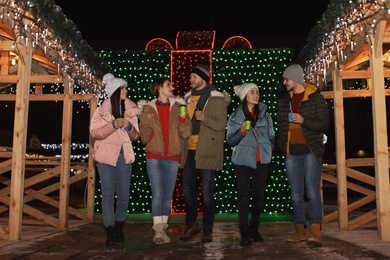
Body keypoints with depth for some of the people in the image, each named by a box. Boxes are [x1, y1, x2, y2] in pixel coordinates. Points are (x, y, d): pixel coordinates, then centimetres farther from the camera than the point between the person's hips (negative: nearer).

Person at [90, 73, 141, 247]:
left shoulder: (130, 110, 6)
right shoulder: (102, 110, 0)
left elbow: (135, 137, 9)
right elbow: (94, 133, -5)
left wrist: (129, 127, -12)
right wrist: (113, 125, -18)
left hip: (124, 156, 2)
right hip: (106, 155, -2)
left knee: (124, 195, 4)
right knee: (108, 193, -3)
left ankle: (119, 228, 23)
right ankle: (110, 232, 3)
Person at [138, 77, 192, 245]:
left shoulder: (178, 107, 7)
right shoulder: (148, 109, 5)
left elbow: (186, 133, 0)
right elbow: (144, 134, 6)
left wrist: (182, 118, -15)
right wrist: (150, 136, -14)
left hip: (172, 157, 2)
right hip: (154, 157, -2)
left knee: (168, 195, 8)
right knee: (157, 194, -9)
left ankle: (163, 229, 19)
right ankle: (158, 231, -2)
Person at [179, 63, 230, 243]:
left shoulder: (217, 98, -4)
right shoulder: (188, 97, 15)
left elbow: (222, 124, -11)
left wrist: (205, 119, -25)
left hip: (207, 151, -6)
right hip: (190, 150, 6)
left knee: (207, 191, 0)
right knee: (187, 189, 9)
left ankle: (207, 228, 15)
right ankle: (191, 225, 25)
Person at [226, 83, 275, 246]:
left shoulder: (265, 115, 10)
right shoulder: (236, 116, 1)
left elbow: (271, 136, 19)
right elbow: (230, 140, -3)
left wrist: (269, 149, 4)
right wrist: (241, 131, -18)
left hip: (261, 160, 3)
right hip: (243, 160, -3)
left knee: (259, 196, 5)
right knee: (244, 196, -4)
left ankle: (254, 228, 20)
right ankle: (244, 232, 3)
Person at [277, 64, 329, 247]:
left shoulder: (316, 98, -3)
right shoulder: (284, 99, 10)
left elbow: (324, 124, -6)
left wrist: (303, 120, -20)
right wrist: (282, 146, 11)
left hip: (310, 151, -4)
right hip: (292, 152, 4)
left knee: (312, 191, -9)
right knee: (296, 194, 6)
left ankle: (315, 231, -5)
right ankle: (300, 231, 13)